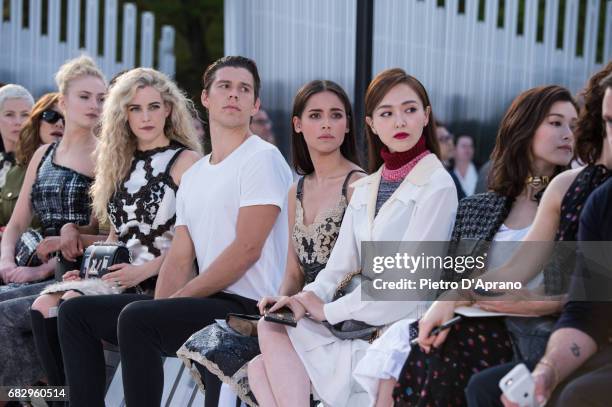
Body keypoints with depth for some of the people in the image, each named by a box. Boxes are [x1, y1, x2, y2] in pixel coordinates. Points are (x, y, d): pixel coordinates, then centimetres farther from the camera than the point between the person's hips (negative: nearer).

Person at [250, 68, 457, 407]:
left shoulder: (437, 186, -6)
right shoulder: (363, 191, 17)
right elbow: (341, 265, 12)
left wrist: (328, 310, -13)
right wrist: (308, 298, -10)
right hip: (362, 326, 7)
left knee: (272, 332, -17)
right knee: (261, 370, -11)